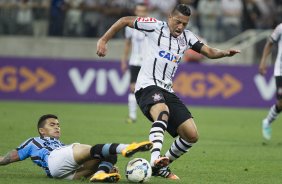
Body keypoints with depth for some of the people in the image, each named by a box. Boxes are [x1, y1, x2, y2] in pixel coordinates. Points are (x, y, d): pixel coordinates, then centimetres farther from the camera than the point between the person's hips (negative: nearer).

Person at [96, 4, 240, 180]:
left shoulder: (187, 37, 13)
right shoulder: (156, 26, -1)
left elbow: (209, 51, 6)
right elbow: (125, 20, 5)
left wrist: (224, 52, -15)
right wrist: (103, 40, -1)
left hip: (167, 90, 7)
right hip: (147, 86, -6)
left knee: (192, 135, -2)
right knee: (163, 111, -40)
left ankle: (161, 167, 16)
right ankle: (156, 159, -55)